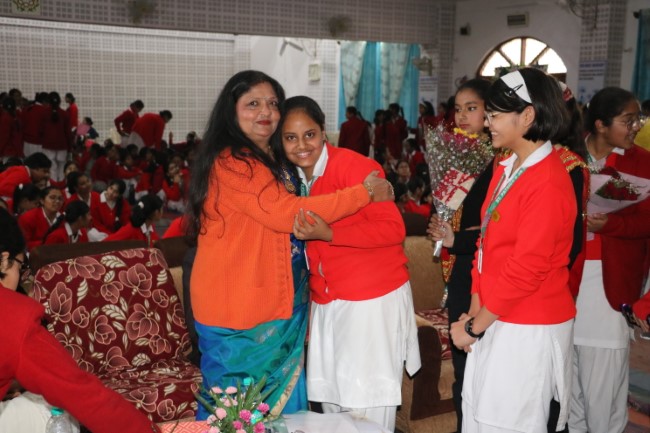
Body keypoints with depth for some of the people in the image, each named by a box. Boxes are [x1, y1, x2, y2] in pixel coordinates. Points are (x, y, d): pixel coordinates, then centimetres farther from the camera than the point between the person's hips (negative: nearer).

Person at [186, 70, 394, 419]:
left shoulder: (270, 161, 15)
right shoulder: (230, 162, -16)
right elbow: (288, 215, -23)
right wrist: (365, 193, -17)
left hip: (271, 306, 9)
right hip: (237, 310, -9)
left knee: (281, 406, 15)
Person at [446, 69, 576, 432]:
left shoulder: (548, 182, -20)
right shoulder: (507, 169, 9)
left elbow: (527, 269, -22)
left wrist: (473, 326, -13)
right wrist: (475, 311, 3)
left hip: (529, 329, -8)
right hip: (495, 319, 8)